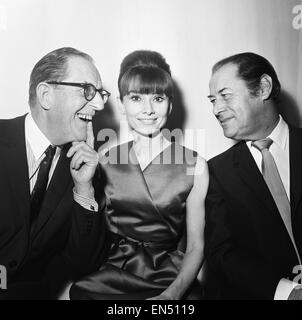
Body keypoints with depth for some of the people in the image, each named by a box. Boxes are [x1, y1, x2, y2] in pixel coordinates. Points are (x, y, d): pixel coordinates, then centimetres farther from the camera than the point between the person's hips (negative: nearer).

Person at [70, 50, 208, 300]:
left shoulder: (194, 165, -1)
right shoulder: (104, 162, 5)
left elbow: (195, 247, 0)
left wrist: (174, 292, -16)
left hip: (169, 278, -1)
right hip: (111, 277, 1)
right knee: (81, 290, -24)